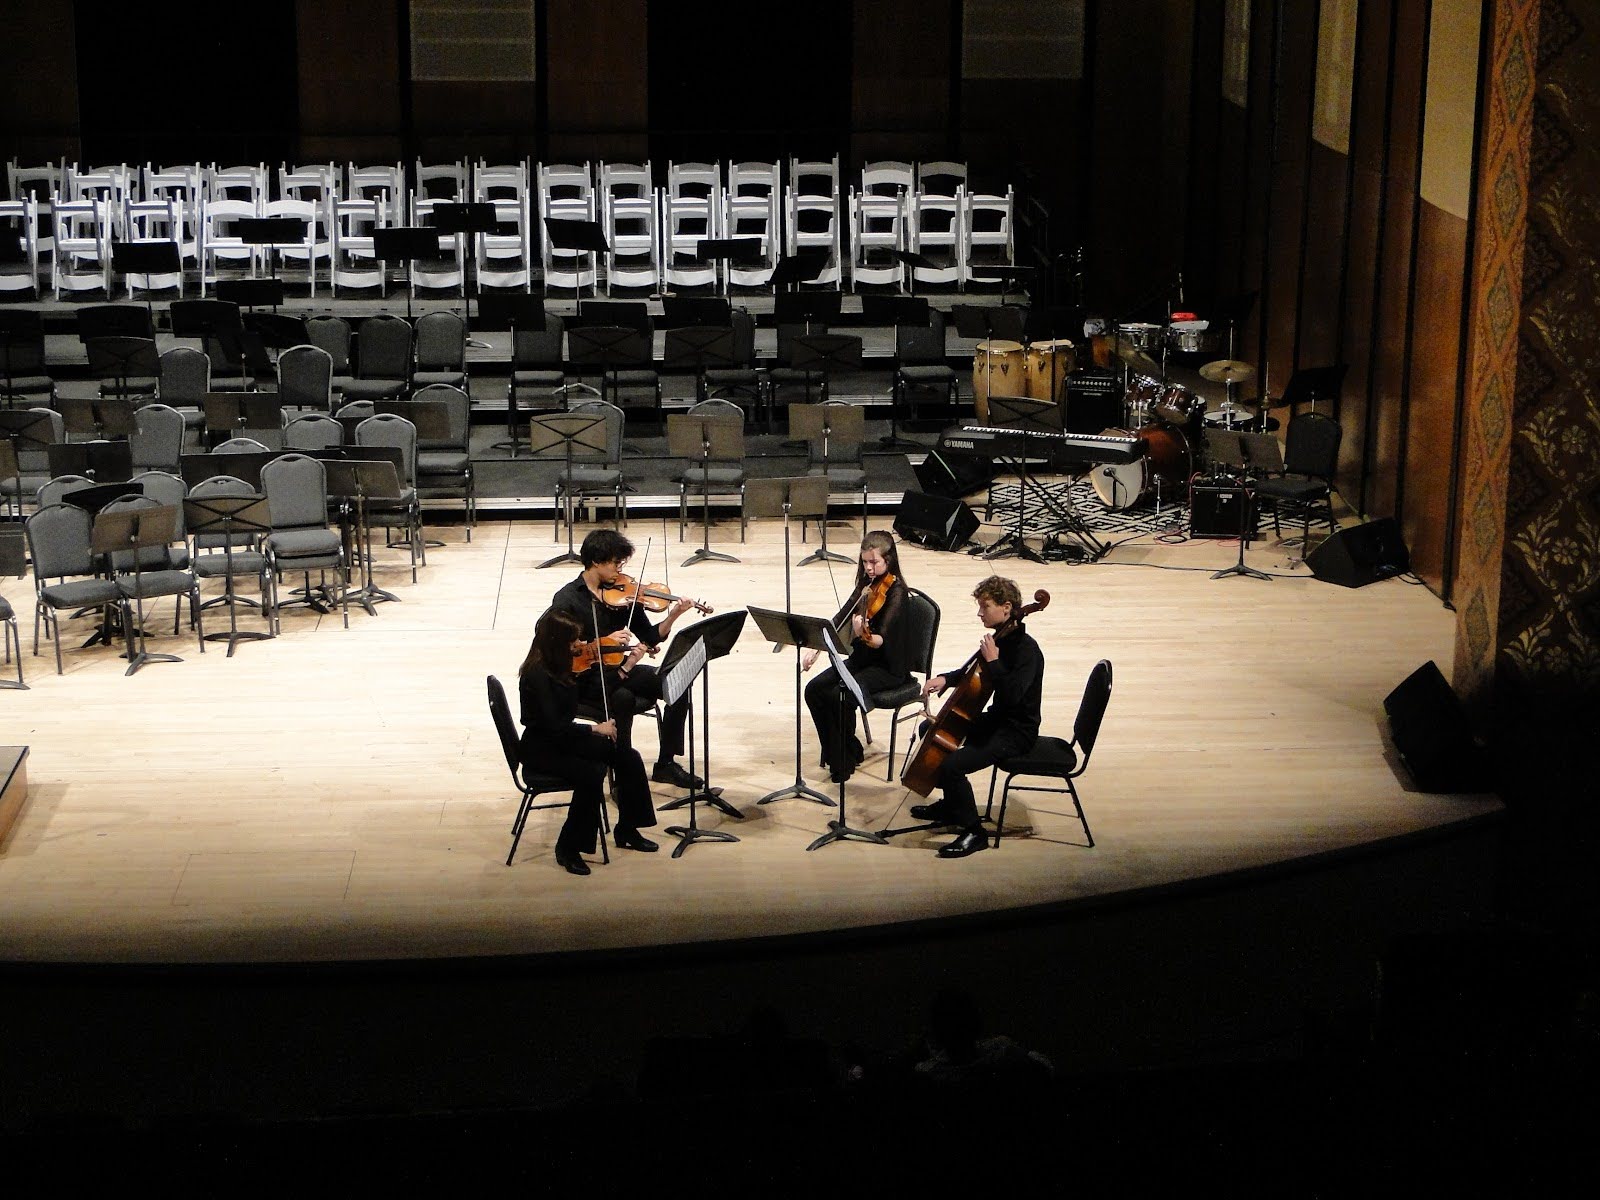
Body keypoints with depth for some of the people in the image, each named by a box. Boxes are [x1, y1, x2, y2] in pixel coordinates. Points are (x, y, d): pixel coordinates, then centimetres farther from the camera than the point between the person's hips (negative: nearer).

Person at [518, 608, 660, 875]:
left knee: (628, 758, -4)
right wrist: (595, 729, -22)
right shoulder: (536, 675, -24)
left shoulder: (561, 666, 2)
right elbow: (553, 725, -28)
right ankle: (568, 848, -17)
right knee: (590, 774, -32)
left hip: (564, 739, 9)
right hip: (541, 750, -9)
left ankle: (627, 831, 11)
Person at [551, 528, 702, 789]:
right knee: (623, 697, -35)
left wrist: (672, 617, -14)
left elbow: (650, 638, 4)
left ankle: (665, 764, -6)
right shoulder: (567, 599, -10)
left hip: (616, 669, 5)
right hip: (584, 678, -5)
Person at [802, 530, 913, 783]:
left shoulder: (895, 590, -17)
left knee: (841, 695, -28)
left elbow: (882, 639, -28)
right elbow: (841, 618, 6)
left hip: (888, 667, -8)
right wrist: (816, 648, -5)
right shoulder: (866, 585, 5)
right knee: (814, 689, -11)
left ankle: (842, 762, -11)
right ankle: (842, 750, 3)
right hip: (861, 658, 8)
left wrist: (865, 636, -50)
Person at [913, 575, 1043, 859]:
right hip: (995, 719, 11)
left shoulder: (1026, 649, -22)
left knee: (951, 765, -27)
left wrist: (993, 661, -26)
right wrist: (945, 679, 2)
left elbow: (1012, 694, -36)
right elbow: (970, 673, 21)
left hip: (1016, 731, -11)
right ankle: (949, 806, 32)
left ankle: (974, 832, -9)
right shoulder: (998, 638, 6)